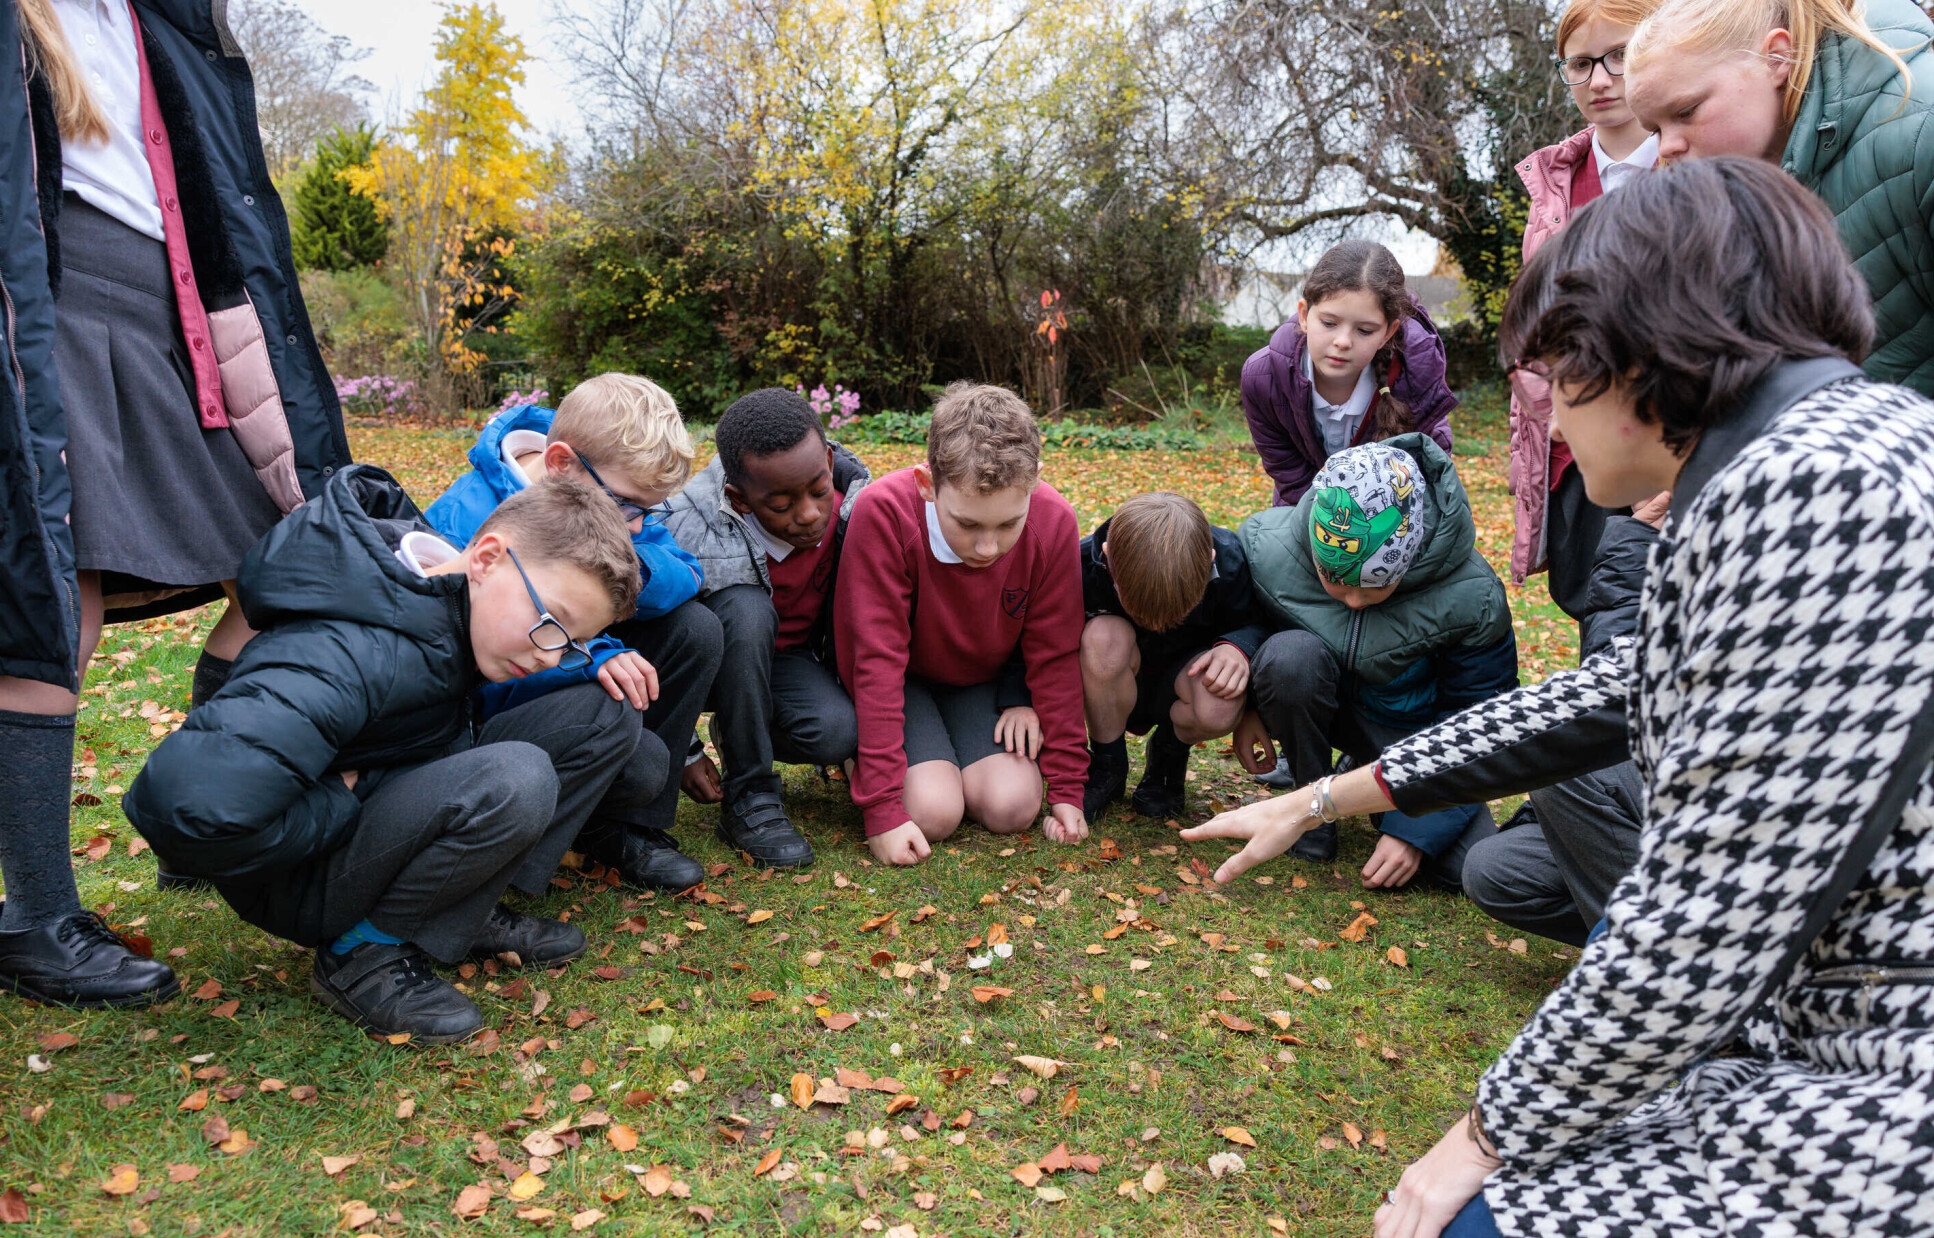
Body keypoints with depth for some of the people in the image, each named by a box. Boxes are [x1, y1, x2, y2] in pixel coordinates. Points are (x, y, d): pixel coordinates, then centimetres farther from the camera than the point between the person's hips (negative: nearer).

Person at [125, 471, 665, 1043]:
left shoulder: (460, 604, -5)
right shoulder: (351, 656, -33)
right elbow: (189, 802, -44)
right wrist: (350, 801, -28)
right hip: (297, 879, -8)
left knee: (607, 712, -5)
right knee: (514, 780, -35)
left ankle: (467, 915, -1)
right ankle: (365, 950, -12)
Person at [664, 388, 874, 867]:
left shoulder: (857, 502, -22)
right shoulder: (692, 537, -32)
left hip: (789, 656, 3)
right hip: (715, 665, -3)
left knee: (836, 732, -28)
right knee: (745, 608, -36)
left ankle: (740, 734, 9)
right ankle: (748, 797, -21)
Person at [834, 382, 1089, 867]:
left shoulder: (1054, 522, -24)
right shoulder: (884, 512, -33)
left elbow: (1054, 656, -12)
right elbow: (875, 659, -29)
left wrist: (1066, 787, -11)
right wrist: (883, 809, -31)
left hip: (987, 680, 2)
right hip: (904, 676, -2)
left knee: (1013, 807, -20)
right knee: (932, 813, -23)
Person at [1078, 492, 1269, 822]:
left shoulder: (1229, 563, -24)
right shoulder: (1083, 565, -28)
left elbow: (1259, 623, -7)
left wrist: (1238, 646, -29)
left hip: (1181, 681, 0)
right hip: (1112, 692, 0)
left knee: (1220, 707, -36)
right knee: (1104, 636, -36)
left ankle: (1170, 755, 4)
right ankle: (1107, 766, -9)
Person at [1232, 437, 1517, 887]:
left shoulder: (1472, 597, -26)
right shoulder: (1267, 545, -26)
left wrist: (1415, 829, -19)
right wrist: (1248, 705, -15)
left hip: (1413, 728, 0)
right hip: (1326, 708, 1)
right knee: (1290, 654, -35)